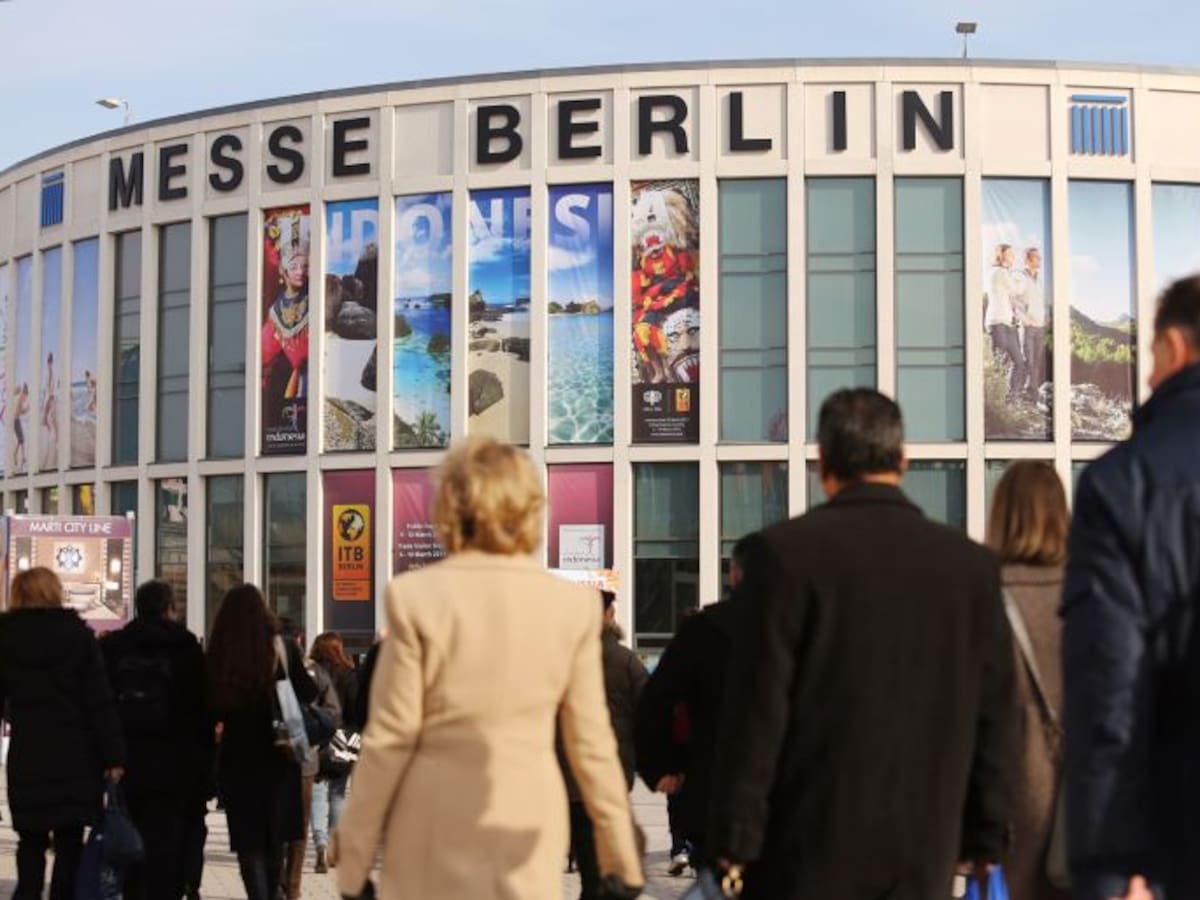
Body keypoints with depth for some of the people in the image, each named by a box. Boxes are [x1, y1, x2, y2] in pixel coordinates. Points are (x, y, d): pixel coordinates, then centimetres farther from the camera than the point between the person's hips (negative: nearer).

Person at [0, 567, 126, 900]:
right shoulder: (79, 635, -3)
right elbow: (100, 701, -6)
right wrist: (113, 756, -6)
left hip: (27, 758, 1)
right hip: (75, 757, -1)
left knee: (31, 845, 10)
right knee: (69, 846, 6)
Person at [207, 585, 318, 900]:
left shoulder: (219, 654, -9)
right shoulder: (283, 649, -9)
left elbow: (213, 709, -5)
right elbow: (308, 694, -3)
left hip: (237, 757, -1)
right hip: (278, 755, 1)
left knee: (248, 840, 4)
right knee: (274, 839, 18)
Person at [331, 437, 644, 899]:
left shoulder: (416, 596, -9)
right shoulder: (573, 603, -3)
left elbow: (390, 740, -7)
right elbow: (590, 741, 0)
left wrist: (354, 859, 1)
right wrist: (621, 855, 10)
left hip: (433, 842, -1)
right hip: (528, 831, 1)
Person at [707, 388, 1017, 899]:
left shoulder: (784, 551, -8)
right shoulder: (972, 565, 3)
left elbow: (758, 707, -9)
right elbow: (995, 714, 6)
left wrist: (736, 838, -3)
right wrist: (986, 836, 14)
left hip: (810, 844, -3)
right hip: (923, 851, 3)